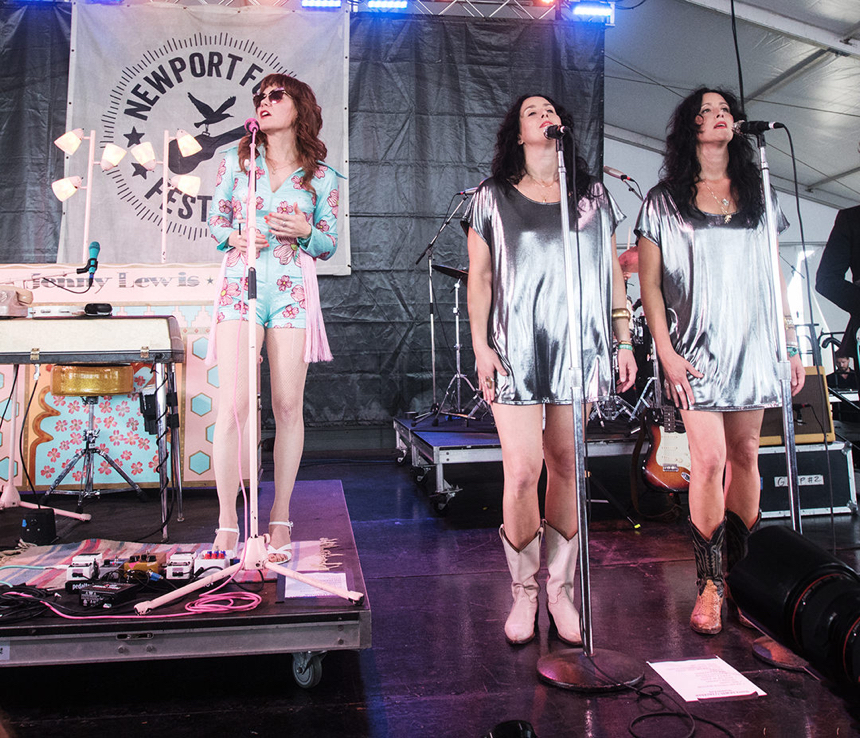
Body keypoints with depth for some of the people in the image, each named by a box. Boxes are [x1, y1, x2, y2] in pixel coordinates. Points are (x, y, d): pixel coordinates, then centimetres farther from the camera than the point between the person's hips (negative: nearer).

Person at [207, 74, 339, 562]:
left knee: (288, 406, 0)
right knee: (233, 404, -8)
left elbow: (330, 245, 10)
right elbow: (216, 219, 14)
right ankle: (227, 524, 2)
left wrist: (306, 232, -11)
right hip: (240, 286, 0)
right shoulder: (236, 160, 10)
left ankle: (280, 517, 15)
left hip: (292, 291, 0)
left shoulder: (323, 177, 8)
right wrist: (235, 237, -7)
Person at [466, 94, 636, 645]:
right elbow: (479, 276, 5)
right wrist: (480, 345, -4)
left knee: (566, 468, 4)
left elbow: (614, 271, 15)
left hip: (579, 346, 2)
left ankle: (562, 589, 17)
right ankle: (524, 591, 11)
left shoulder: (594, 196, 15)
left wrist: (624, 341, 9)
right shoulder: (492, 197, 9)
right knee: (522, 471, -7)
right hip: (517, 348, -2)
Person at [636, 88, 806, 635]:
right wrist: (666, 350, -10)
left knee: (746, 456, 7)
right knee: (709, 459, -9)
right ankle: (710, 584, 3)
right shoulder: (665, 201, 4)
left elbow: (775, 277, 15)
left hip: (754, 344, 4)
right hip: (698, 347, -3)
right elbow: (649, 281, 0)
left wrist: (792, 344, 10)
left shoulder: (759, 195, 15)